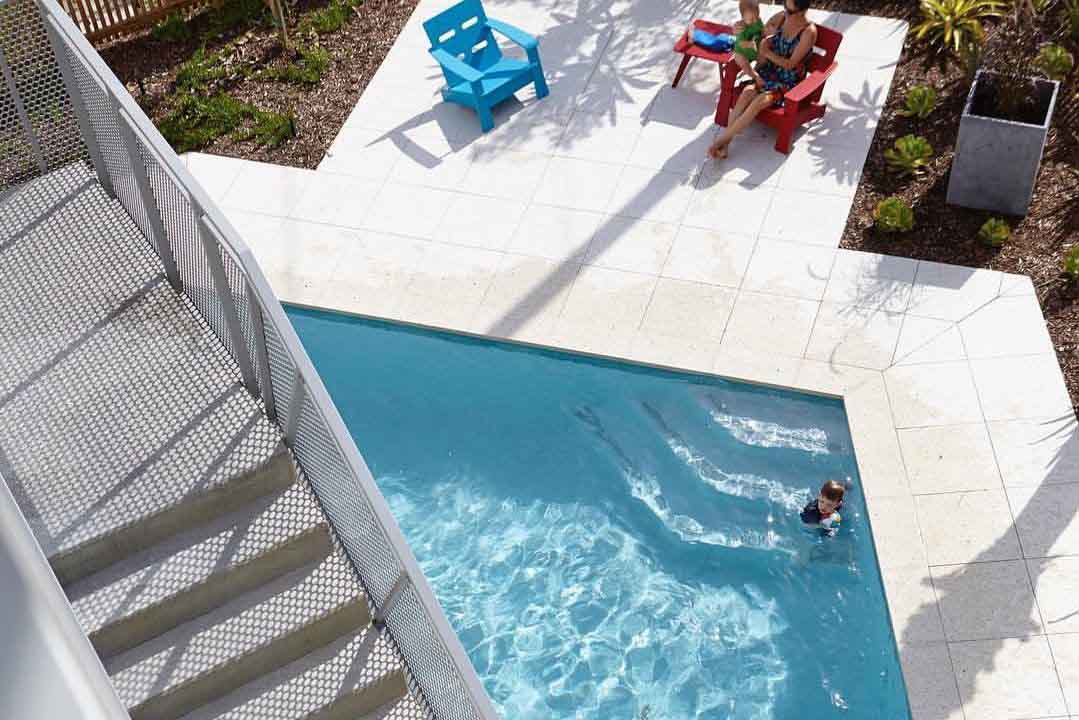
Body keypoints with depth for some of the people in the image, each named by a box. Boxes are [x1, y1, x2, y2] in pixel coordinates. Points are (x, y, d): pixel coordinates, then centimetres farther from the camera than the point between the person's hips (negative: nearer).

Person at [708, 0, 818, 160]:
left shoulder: (809, 32, -15)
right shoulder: (781, 17, 2)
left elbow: (790, 64, -16)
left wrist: (767, 53, -15)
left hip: (789, 83, -5)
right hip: (769, 74, 5)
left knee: (759, 101, -31)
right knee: (747, 92, -26)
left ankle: (723, 138, -28)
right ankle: (725, 143, -33)